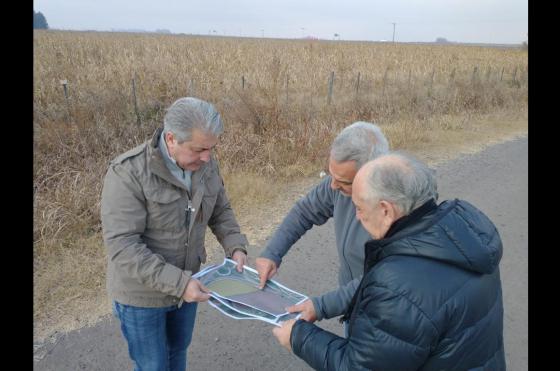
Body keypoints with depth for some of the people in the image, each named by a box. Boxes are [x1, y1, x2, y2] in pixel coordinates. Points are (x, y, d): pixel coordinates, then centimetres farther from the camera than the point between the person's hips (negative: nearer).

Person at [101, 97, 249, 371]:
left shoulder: (205, 165, -9)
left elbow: (220, 210, 6)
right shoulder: (128, 173, -28)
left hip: (186, 283, 5)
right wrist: (179, 283, -32)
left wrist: (235, 246, -11)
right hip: (142, 292, -5)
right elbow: (123, 247, -29)